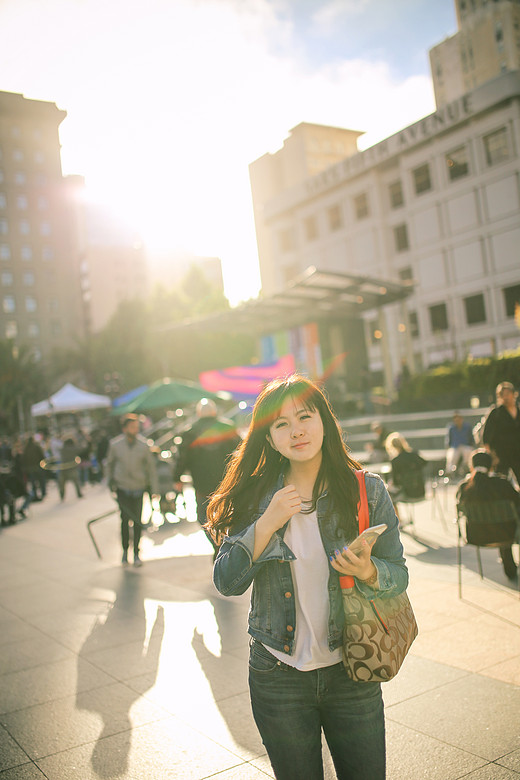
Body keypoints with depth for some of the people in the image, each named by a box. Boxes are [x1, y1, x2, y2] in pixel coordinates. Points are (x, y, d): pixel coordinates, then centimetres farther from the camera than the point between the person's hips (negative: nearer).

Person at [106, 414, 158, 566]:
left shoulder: (144, 445, -6)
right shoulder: (115, 444, -6)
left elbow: (150, 467, 2)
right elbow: (110, 463, 12)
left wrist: (154, 490, 1)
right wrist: (110, 481, 11)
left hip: (139, 488, 1)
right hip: (122, 487, 0)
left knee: (137, 521, 4)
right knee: (125, 519, -6)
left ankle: (136, 553, 18)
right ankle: (125, 550, 13)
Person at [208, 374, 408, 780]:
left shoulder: (368, 491, -7)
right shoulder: (254, 497, -5)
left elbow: (399, 575, -3)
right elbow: (226, 582, -8)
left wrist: (368, 572, -25)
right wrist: (266, 524, -21)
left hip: (351, 674, 0)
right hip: (277, 677, 1)